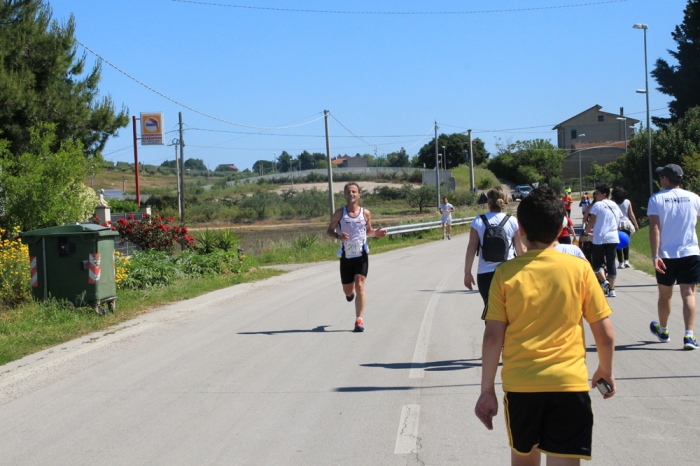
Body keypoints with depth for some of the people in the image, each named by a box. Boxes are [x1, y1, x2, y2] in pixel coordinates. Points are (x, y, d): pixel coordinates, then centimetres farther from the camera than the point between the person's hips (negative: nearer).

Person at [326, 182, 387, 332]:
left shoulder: (366, 213, 2)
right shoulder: (339, 213, -2)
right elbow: (329, 231, 3)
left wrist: (376, 233, -6)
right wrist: (338, 235, -19)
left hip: (361, 256, -1)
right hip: (346, 256, 1)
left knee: (360, 286, -14)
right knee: (347, 290, 11)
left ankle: (359, 320, -11)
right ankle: (350, 292, 51)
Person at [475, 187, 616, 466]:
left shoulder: (506, 273, -4)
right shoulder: (579, 269, -4)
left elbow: (493, 338, -5)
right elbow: (605, 334, -1)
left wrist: (487, 390, 3)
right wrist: (606, 370, 17)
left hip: (519, 384, 1)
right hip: (569, 382, -1)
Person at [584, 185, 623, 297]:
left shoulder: (597, 205, -5)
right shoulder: (615, 206, 14)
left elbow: (591, 222, -9)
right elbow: (618, 222, 18)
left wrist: (585, 233, 2)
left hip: (600, 238, -5)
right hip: (613, 238, 5)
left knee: (596, 262, 6)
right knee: (611, 264, 7)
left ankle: (604, 281, -17)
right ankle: (611, 290, 3)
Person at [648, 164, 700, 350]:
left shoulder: (657, 199, -4)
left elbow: (654, 228, -12)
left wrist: (655, 256, -16)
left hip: (666, 256, 0)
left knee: (665, 294, 16)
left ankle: (663, 330, 36)